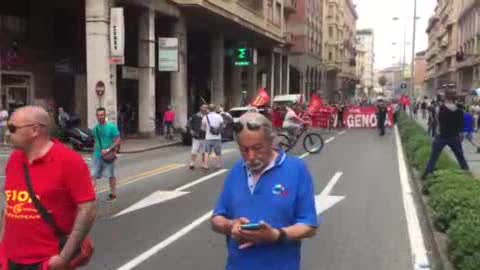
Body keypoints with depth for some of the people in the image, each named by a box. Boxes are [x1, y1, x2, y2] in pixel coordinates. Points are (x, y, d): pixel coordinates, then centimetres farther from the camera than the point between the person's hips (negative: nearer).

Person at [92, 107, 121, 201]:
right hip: (97, 155, 4)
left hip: (108, 156, -4)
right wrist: (96, 151, 10)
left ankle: (113, 194, 20)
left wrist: (108, 150, -21)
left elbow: (118, 141, -12)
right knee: (94, 175, -1)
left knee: (111, 175, 8)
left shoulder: (112, 127, -10)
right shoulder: (95, 128, 7)